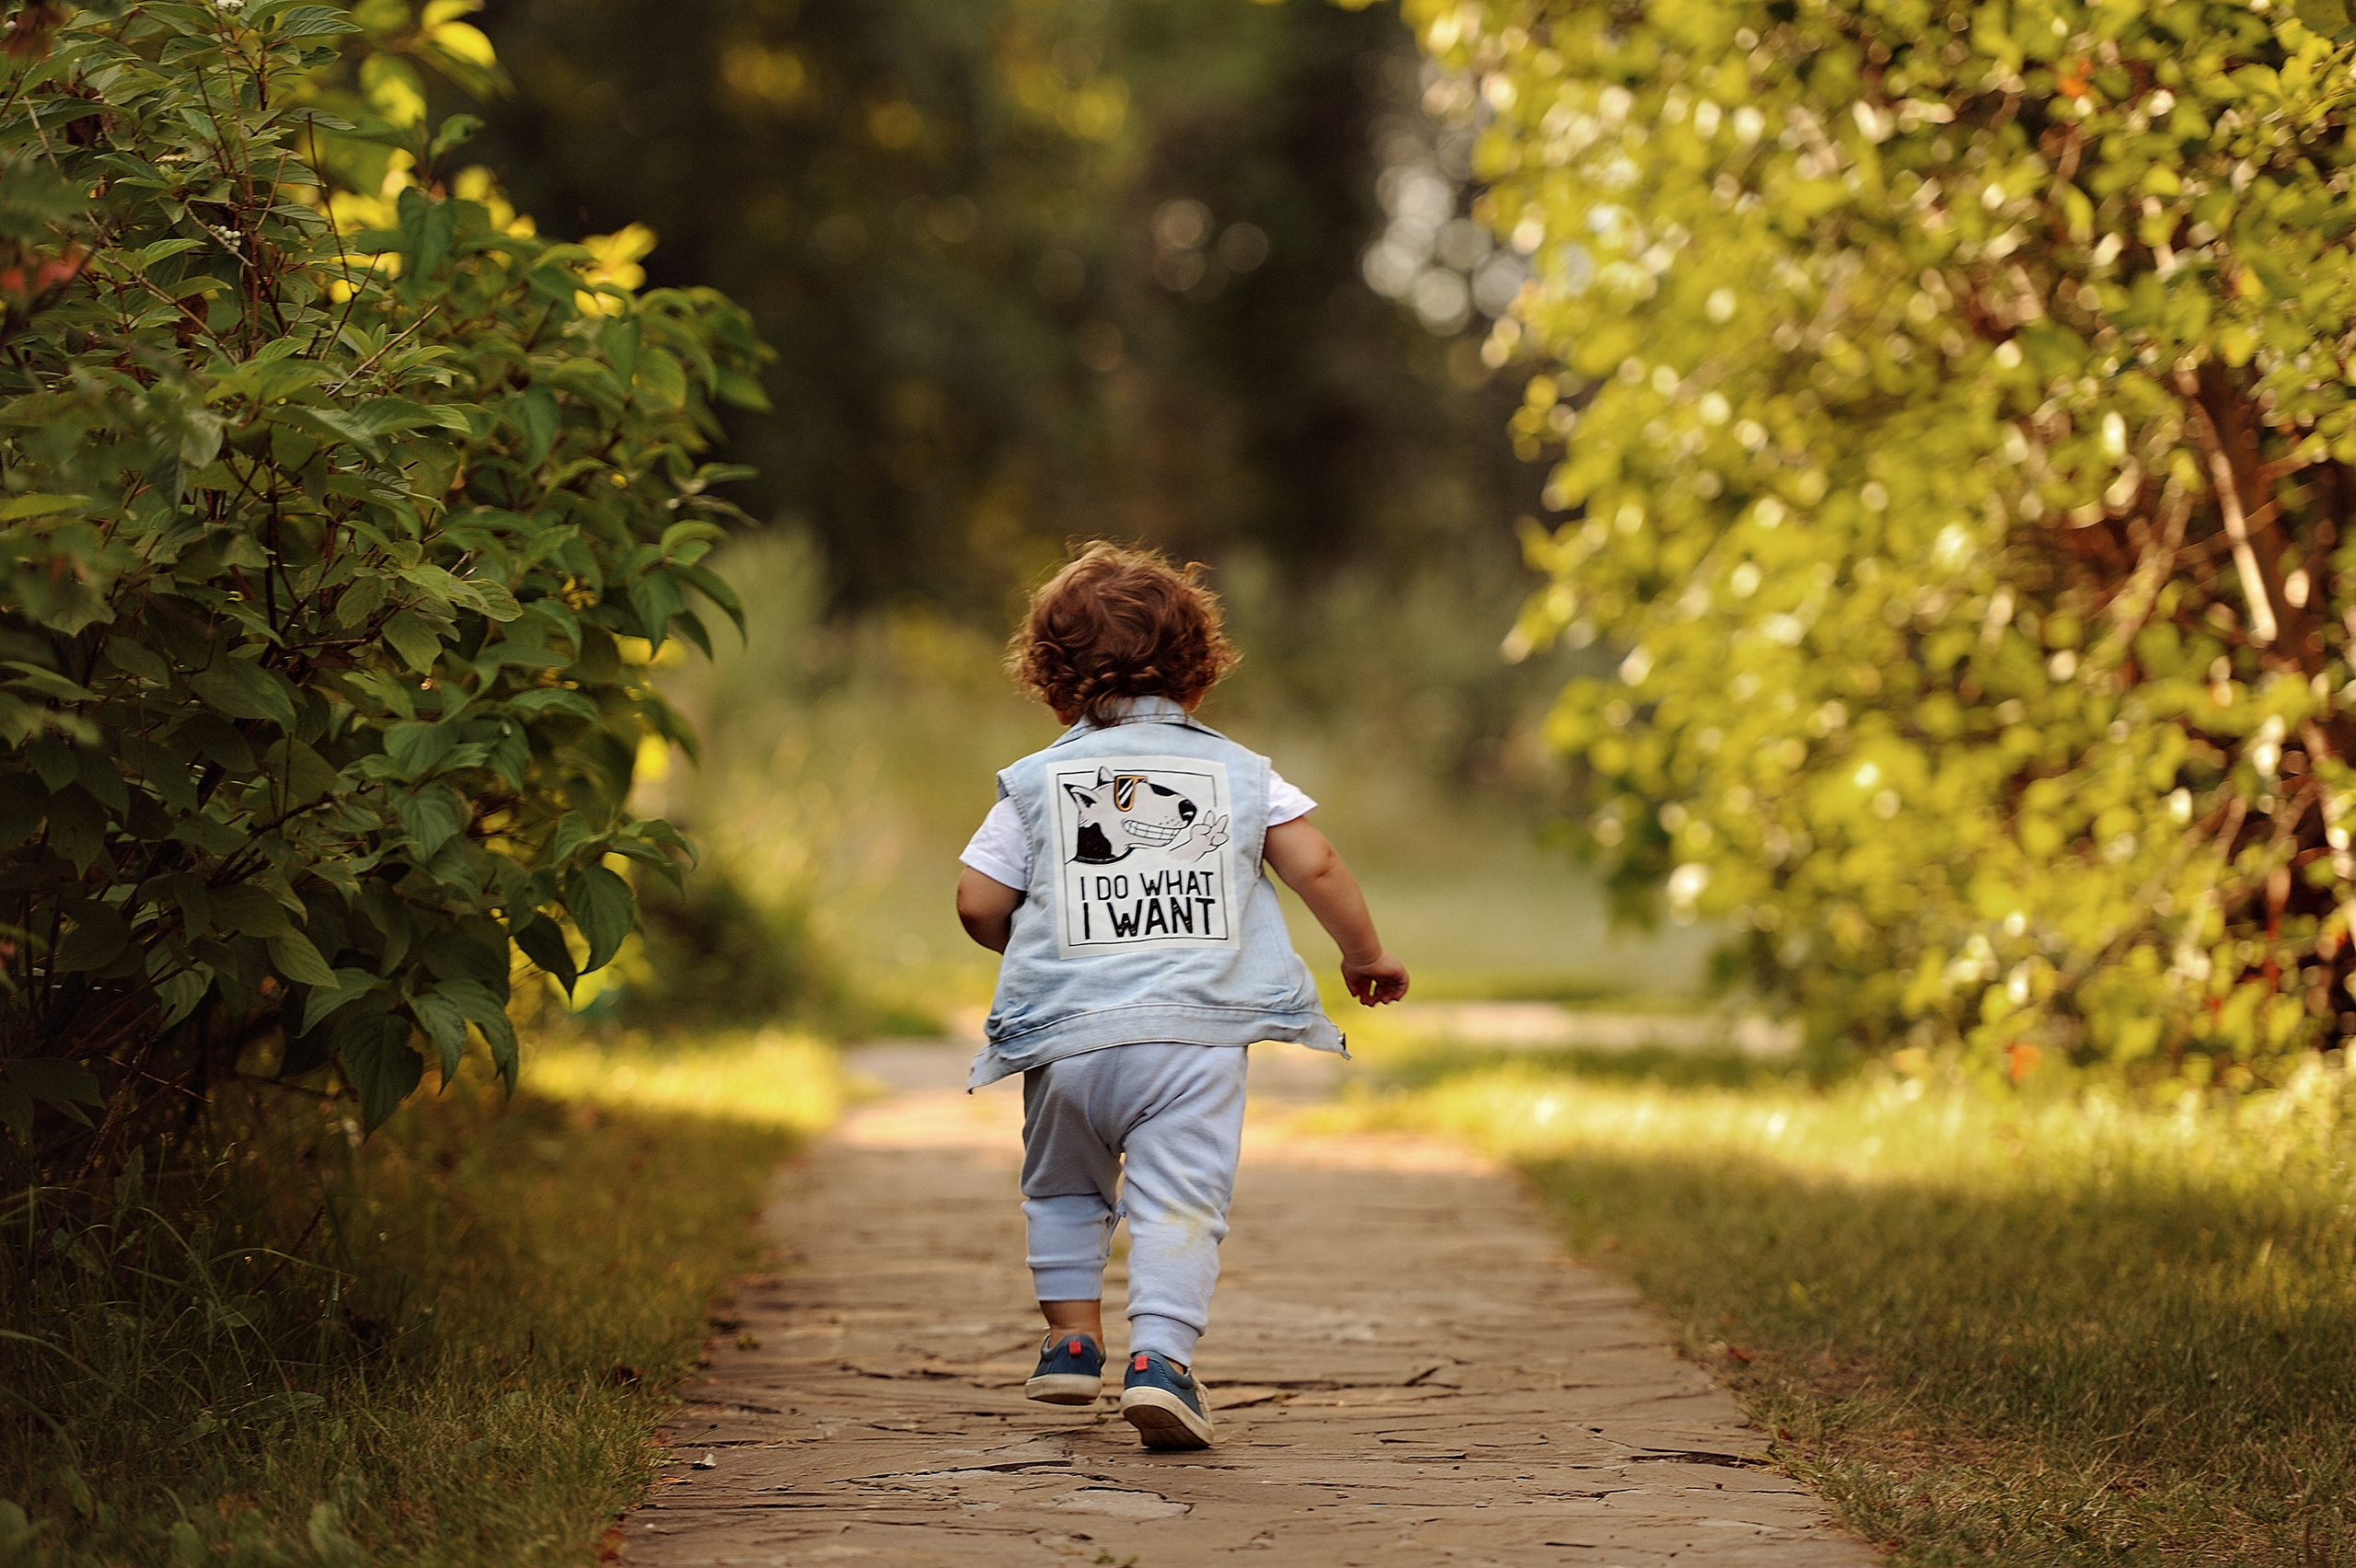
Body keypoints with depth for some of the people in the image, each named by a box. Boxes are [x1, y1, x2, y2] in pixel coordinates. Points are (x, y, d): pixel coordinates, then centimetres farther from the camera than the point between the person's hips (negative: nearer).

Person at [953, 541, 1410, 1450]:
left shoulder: (1037, 781, 10)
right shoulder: (1237, 771, 11)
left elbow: (978, 904, 6)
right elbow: (1315, 867, 5)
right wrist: (1365, 955, 20)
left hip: (1068, 1032, 1)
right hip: (1197, 1030, -1)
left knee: (1064, 1185, 23)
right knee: (1180, 1201, -4)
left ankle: (1072, 1334, 21)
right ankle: (1161, 1353, -20)